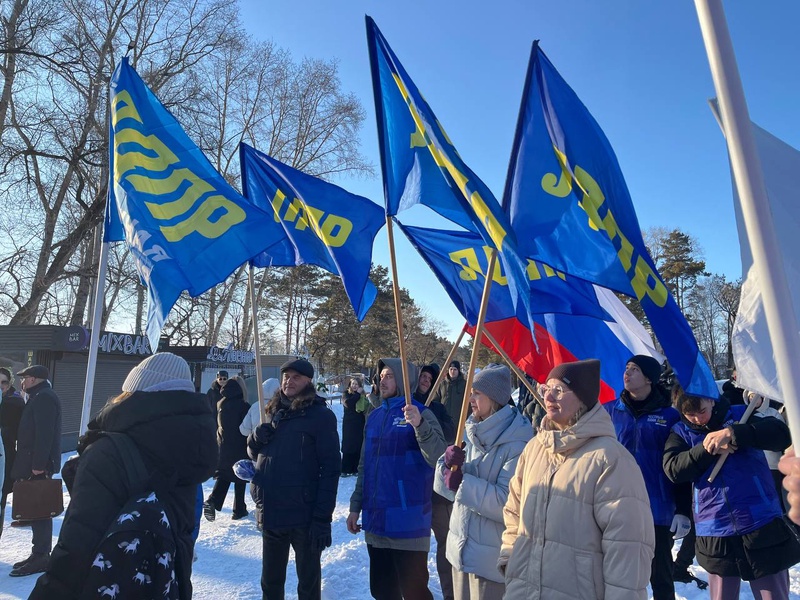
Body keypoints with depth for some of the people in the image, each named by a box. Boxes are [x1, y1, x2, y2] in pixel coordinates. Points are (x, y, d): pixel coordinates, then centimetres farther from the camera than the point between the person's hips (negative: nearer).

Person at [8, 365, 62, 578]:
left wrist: (38, 464, -24)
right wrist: (33, 463, 19)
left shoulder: (44, 398, -15)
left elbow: (44, 434, -22)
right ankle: (40, 554, 22)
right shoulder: (40, 397, 19)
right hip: (34, 463, 10)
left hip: (38, 465, -10)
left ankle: (40, 557, 0)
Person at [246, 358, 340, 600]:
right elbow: (255, 454, 19)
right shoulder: (273, 411, 9)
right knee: (270, 580, 20)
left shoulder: (321, 415, -10)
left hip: (304, 514, -6)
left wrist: (323, 517, -18)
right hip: (270, 511, 6)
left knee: (308, 580, 12)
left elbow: (330, 468, -13)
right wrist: (256, 439, -4)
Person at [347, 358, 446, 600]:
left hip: (408, 522, -6)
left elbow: (438, 459, -22)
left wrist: (419, 425, -35)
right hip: (375, 521, 6)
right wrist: (356, 506, 13)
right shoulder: (374, 416, 10)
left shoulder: (420, 414, -8)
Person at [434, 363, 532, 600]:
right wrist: (448, 465, -16)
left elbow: (509, 503, -26)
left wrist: (463, 482, -25)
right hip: (462, 548, 7)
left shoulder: (517, 444, -19)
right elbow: (447, 486, 4)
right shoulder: (472, 434, 3)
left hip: (493, 558, -7)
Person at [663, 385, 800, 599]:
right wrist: (707, 449, -17)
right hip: (715, 533, 1)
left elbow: (782, 434, -12)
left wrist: (732, 433, -23)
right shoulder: (680, 432, 6)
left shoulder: (739, 414, 3)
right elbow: (672, 469, -8)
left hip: (762, 525, -1)